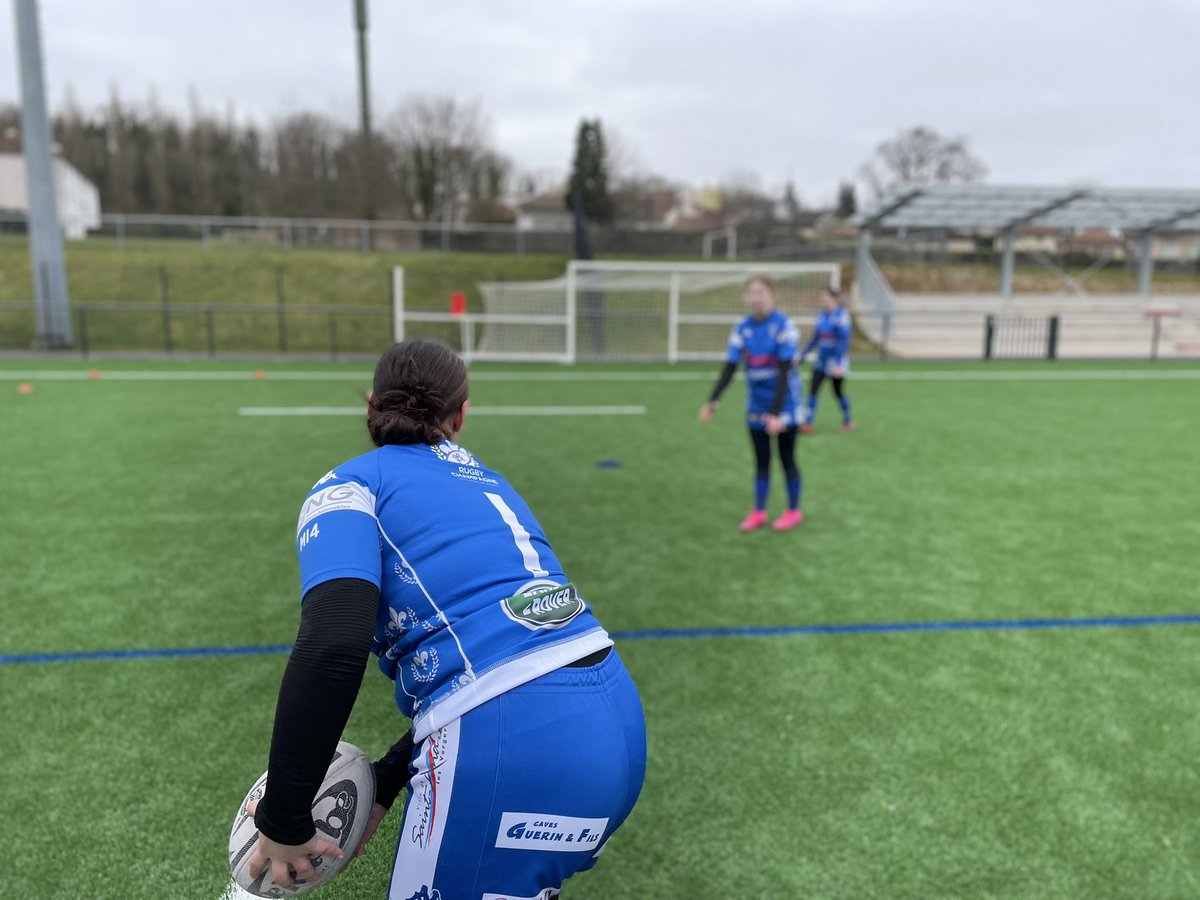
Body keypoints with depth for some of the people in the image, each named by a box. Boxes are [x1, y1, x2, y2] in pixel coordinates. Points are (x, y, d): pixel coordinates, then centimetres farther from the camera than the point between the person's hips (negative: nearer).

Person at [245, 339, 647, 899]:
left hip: (512, 745, -7)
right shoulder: (486, 482, 23)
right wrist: (383, 784, 23)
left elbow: (332, 649, -16)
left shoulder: (350, 484, 3)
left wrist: (282, 821, -4)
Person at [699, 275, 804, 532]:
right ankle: (758, 512, 21)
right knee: (761, 460, 11)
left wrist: (776, 413, -28)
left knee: (787, 458, 8)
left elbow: (784, 372, -22)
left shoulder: (783, 326, -18)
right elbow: (729, 368, -7)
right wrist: (713, 401, -21)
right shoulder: (741, 329, -4)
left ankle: (794, 511, 23)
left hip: (784, 404, -4)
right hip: (757, 406, 4)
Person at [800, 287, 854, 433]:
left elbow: (844, 340, -18)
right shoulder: (821, 315, 5)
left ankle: (848, 421, 26)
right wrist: (802, 355, 13)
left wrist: (839, 364, -23)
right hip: (821, 360, 6)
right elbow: (814, 338, 14)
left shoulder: (841, 315, -15)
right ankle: (808, 423, -1)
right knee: (813, 389, -3)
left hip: (836, 362, -6)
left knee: (838, 391, 6)